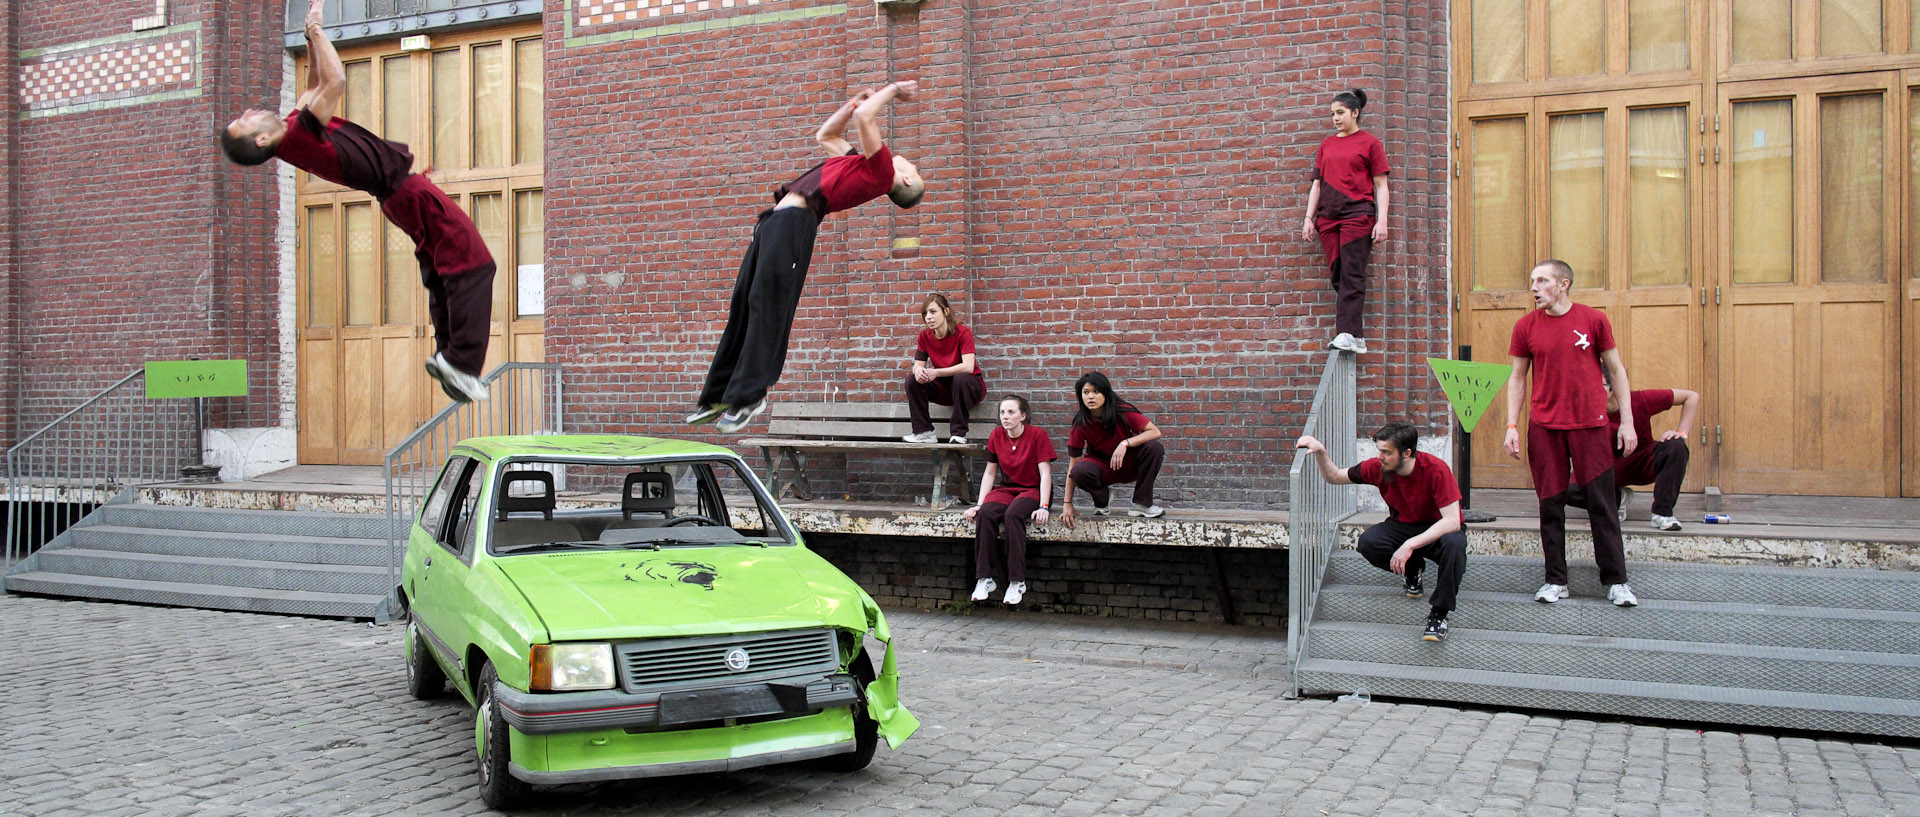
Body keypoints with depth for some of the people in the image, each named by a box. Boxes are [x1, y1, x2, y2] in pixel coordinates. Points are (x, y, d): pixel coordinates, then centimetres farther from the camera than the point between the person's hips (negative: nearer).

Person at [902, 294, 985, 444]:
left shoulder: (962, 332, -18)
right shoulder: (925, 336, -3)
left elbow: (968, 367, -30)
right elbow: (918, 364, -4)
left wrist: (937, 372, -39)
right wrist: (918, 370, -31)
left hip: (970, 387, -5)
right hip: (944, 388, 5)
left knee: (960, 378, -37)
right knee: (912, 380, -16)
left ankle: (958, 434, -30)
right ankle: (925, 432, -17)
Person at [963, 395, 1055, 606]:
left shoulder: (1037, 435, -8)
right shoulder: (996, 436, 5)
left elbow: (1045, 473, -12)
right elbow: (990, 473, 9)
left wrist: (1043, 506, -23)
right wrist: (979, 504, 0)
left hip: (1034, 490, -4)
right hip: (1006, 489, 4)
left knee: (1013, 514, -36)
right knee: (986, 513, -29)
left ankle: (1017, 581, -30)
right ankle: (984, 578, -25)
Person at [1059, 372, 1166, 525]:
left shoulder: (1122, 411, -19)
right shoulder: (1081, 424, -16)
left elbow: (1155, 432, -22)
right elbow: (1073, 465, -12)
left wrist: (1125, 443, -36)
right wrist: (1067, 503, -14)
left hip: (1129, 464, 0)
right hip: (1102, 467, 0)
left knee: (1154, 448, -29)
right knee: (1080, 471, -34)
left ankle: (1142, 504, -16)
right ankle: (1101, 500, 1)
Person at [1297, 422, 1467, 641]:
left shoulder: (1436, 470, -25)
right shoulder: (1377, 468, -13)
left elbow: (1452, 522, -30)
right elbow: (1334, 477, 1)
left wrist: (1410, 545, -37)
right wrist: (1320, 452, -19)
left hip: (1439, 530, -3)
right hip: (1403, 526, 3)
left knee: (1454, 544, -38)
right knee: (1368, 542, -28)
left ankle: (1439, 613, -22)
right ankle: (1412, 569, 3)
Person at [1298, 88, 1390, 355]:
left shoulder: (1369, 143, 4)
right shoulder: (1327, 144, 18)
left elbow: (1381, 185, 2)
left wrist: (1382, 220, -6)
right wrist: (1309, 217, 12)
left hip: (1357, 215, -5)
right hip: (1328, 217, 5)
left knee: (1352, 275, -12)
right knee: (1337, 275, 1)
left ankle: (1348, 333, -17)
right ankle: (1357, 337, 5)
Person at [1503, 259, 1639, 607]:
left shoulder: (1593, 319, 0)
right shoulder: (1526, 326, 4)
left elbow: (1616, 370, 6)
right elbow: (1517, 378, 9)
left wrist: (1627, 421, 2)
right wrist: (1511, 426, 2)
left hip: (1590, 423, -1)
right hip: (1543, 427, 1)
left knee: (1602, 504, 1)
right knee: (1551, 504, 4)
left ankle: (1616, 581, 10)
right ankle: (1555, 581, 13)